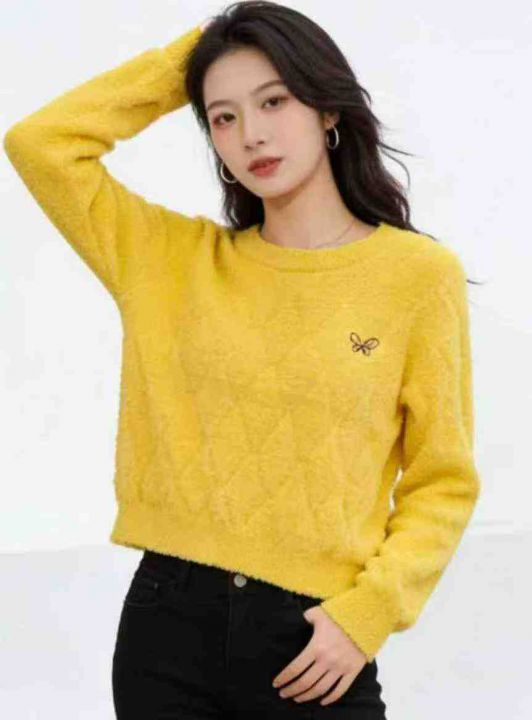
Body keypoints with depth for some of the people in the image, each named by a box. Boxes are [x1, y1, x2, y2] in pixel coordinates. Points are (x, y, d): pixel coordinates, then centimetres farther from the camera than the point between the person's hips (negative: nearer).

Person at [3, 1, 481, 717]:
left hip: (312, 640, -2)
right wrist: (184, 58, 4)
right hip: (168, 617, 3)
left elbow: (443, 483, 0)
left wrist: (368, 611, -12)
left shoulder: (418, 274, -3)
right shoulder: (176, 259, 5)